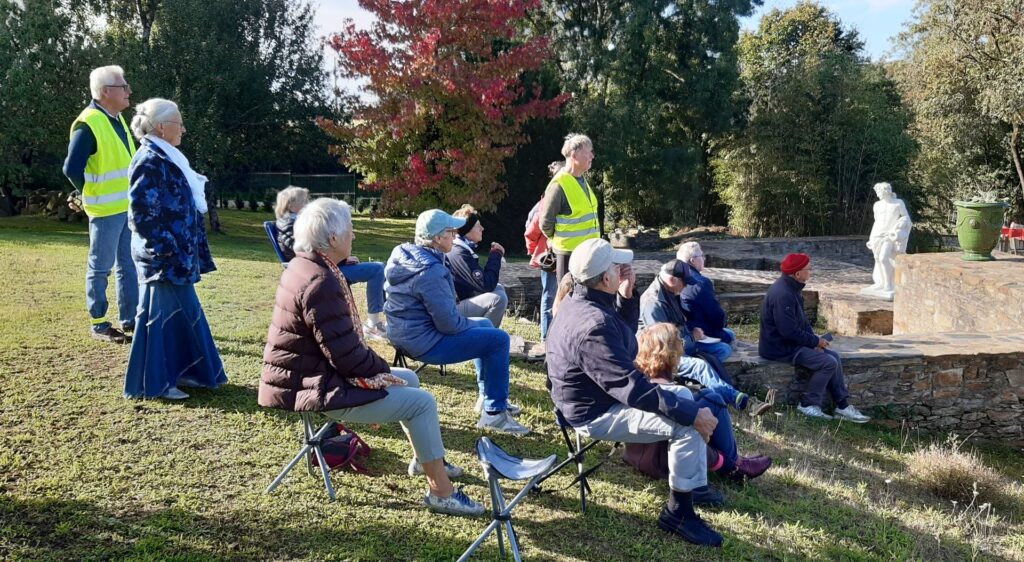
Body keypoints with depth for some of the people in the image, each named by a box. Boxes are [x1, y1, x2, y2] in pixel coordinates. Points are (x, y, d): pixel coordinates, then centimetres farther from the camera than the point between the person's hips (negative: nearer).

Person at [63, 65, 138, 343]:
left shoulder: (118, 119, 11)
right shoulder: (88, 124, -16)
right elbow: (72, 169, -20)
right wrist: (94, 195, -6)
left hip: (129, 206, 8)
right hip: (106, 210, -8)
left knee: (129, 266, 13)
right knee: (100, 268, 2)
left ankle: (130, 320, 22)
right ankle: (99, 325, 11)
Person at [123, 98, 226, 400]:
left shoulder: (165, 158, 14)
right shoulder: (149, 161, -16)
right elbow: (143, 214, -21)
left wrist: (192, 250, 19)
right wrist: (167, 252, -21)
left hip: (177, 254, 10)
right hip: (163, 257, -10)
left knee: (182, 311, 15)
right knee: (160, 314, -2)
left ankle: (180, 371, 26)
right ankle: (153, 383, 8)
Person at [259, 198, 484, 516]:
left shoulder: (304, 265, 6)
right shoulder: (321, 284, -26)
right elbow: (347, 356, -26)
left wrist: (377, 365, 6)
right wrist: (383, 368, -7)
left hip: (307, 373, 11)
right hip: (316, 388, -11)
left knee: (408, 379, 23)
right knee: (422, 402, -7)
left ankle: (424, 459, 39)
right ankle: (441, 492, 2)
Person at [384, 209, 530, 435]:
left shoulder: (404, 255, 5)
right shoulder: (431, 271, -25)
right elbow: (449, 323, -24)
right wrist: (470, 323, -4)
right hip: (425, 343, -10)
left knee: (485, 324, 24)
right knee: (499, 339, -4)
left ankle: (487, 396, 31)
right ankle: (494, 412, 2)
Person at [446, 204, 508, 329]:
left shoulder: (463, 248, 10)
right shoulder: (459, 253, -22)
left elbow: (481, 279, 15)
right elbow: (487, 284, -24)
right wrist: (496, 255, -12)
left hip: (458, 301, 11)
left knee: (498, 289, 16)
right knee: (499, 298, -23)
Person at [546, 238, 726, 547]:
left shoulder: (583, 302, 0)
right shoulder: (593, 327, -33)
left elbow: (626, 331, 16)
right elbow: (633, 388, -32)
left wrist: (626, 296, -4)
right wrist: (692, 414, -26)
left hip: (602, 395, 11)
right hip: (597, 413, -11)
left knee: (683, 395, 19)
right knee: (687, 426, -20)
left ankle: (695, 484, 26)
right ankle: (678, 511, -2)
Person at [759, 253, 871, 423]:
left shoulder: (792, 289, 9)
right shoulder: (783, 295, -25)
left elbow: (802, 320, 16)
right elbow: (789, 331, -26)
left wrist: (815, 339, 0)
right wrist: (815, 341, -14)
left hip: (791, 343, 10)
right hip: (781, 348, -10)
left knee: (834, 356, 5)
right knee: (829, 362, -15)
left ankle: (843, 406, 8)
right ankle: (808, 405, -3)